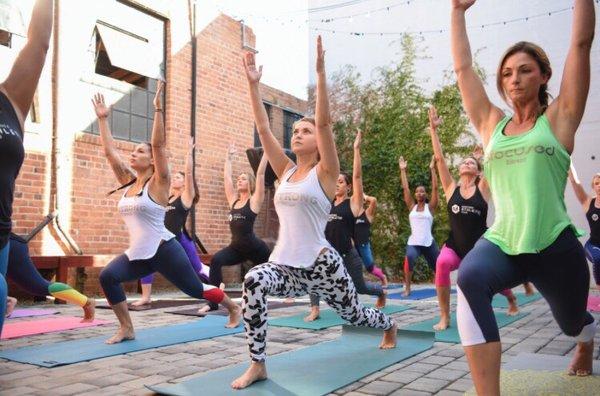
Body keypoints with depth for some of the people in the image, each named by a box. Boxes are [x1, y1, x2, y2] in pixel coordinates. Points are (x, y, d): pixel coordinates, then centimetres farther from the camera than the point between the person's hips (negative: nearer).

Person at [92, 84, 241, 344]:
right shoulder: (128, 182, 9)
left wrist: (158, 108, -22)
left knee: (196, 289, 5)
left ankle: (234, 308, 31)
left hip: (164, 251, -6)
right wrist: (102, 118, 11)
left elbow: (159, 144, -19)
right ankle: (126, 329, -4)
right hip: (137, 253, 6)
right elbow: (109, 151, 9)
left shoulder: (158, 183, -9)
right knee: (108, 277, -18)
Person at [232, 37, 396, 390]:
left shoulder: (325, 172, -5)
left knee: (354, 314, 18)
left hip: (320, 264, -3)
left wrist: (320, 71, -20)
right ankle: (258, 366, -18)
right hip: (285, 264, 4)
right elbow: (263, 129, 4)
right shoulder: (286, 171, 8)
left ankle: (390, 326, 56)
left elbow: (325, 122, -16)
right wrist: (254, 84, 0)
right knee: (253, 282, -30)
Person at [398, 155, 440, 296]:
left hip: (429, 243, 0)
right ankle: (407, 288, -23)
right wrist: (403, 170, 5)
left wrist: (432, 169, -7)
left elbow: (435, 187, -4)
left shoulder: (430, 207, 4)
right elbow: (405, 188, 6)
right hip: (413, 242, 0)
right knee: (409, 258, -32)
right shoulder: (412, 207, 9)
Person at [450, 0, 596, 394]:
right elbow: (463, 67, 11)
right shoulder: (491, 124, 8)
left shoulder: (559, 118, 1)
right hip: (502, 241, 1)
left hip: (554, 246, -1)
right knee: (470, 280, -35)